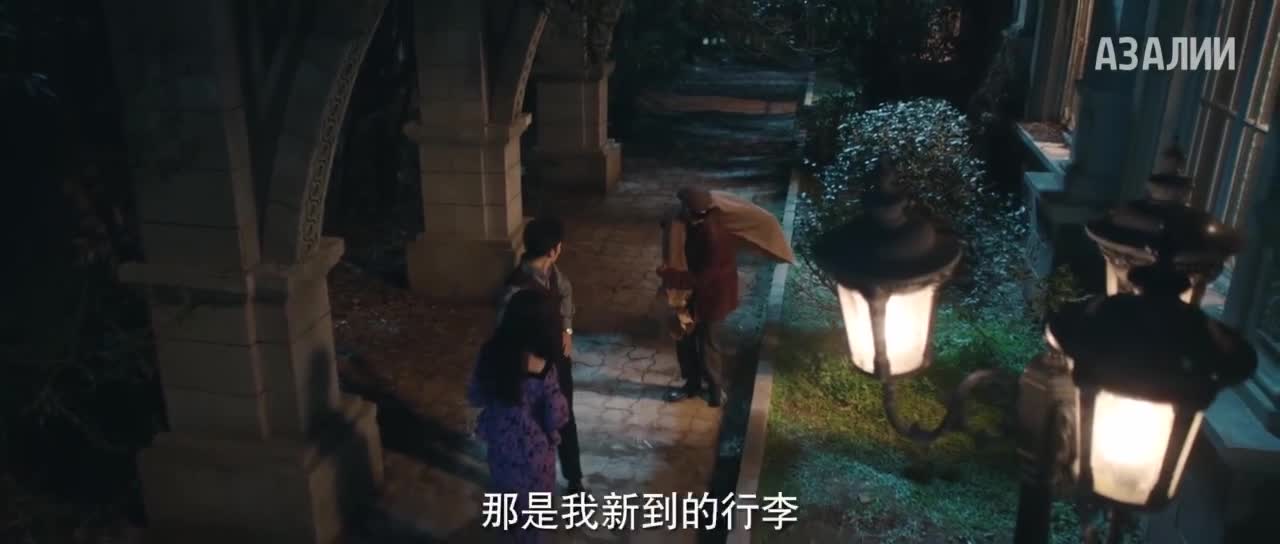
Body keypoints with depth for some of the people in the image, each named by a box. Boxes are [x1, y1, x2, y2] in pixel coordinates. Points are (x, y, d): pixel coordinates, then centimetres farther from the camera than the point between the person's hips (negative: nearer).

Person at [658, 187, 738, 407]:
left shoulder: (714, 237, -33)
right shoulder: (696, 225, -7)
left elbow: (702, 278, -30)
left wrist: (669, 274, -25)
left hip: (712, 295, -8)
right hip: (695, 292, 8)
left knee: (707, 344, 7)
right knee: (684, 337, 16)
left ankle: (715, 390, 29)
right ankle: (692, 384, 35)